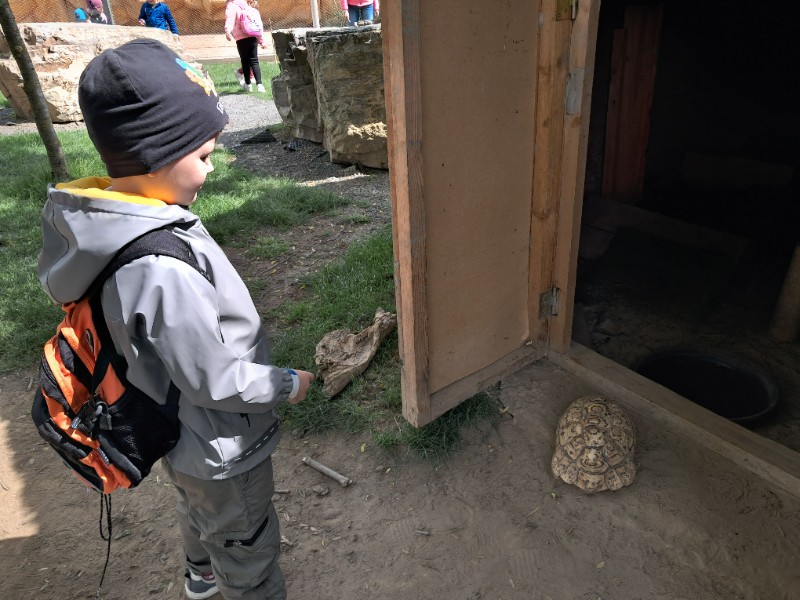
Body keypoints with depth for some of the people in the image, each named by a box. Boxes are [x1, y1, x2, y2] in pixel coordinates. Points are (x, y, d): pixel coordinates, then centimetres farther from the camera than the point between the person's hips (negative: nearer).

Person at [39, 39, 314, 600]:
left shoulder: (115, 216, -10)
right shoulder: (164, 270, -38)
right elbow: (215, 381, -28)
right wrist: (286, 385, -12)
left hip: (182, 431, 9)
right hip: (219, 445, -9)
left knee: (200, 510, 36)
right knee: (248, 551, 18)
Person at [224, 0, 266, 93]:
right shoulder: (253, 9, 17)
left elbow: (229, 19, -14)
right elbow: (259, 24, 18)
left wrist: (227, 31, -28)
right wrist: (261, 41, 23)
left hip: (241, 38, -3)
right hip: (253, 37, 3)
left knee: (245, 62, 8)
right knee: (254, 61, 5)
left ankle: (248, 84, 15)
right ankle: (259, 84, -9)